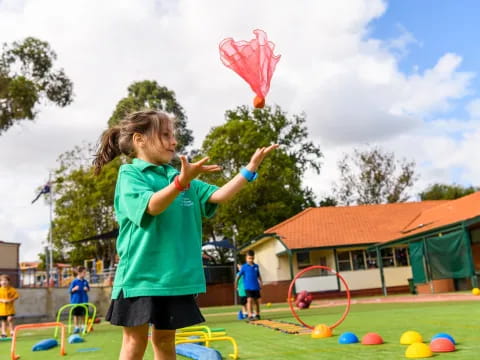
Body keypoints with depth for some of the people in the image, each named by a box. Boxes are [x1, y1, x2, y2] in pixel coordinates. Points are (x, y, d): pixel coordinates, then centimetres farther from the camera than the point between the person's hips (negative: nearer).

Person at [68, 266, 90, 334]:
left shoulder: (85, 281, 3)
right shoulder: (74, 281, -8)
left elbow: (88, 289, 15)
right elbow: (70, 290, -4)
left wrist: (87, 289, -7)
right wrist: (74, 289, -23)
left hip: (84, 301, 3)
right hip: (76, 301, -3)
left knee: (83, 314, 8)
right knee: (76, 315, 5)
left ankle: (83, 327, 20)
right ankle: (76, 327, 15)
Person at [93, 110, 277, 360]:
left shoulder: (179, 176, 12)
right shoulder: (129, 174, -4)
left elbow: (218, 196, 4)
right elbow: (152, 206, -22)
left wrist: (249, 169, -5)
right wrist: (181, 181, -38)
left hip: (176, 274, 5)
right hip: (140, 274, -5)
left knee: (165, 339, 14)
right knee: (136, 339, 3)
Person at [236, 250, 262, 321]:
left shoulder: (256, 266, 5)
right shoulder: (244, 267, -5)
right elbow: (239, 275, -1)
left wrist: (260, 283, 10)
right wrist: (236, 284, -1)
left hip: (256, 287, 4)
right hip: (248, 287, -4)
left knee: (257, 301, 11)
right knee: (250, 300, -15)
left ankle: (257, 315, 27)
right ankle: (250, 316, -14)